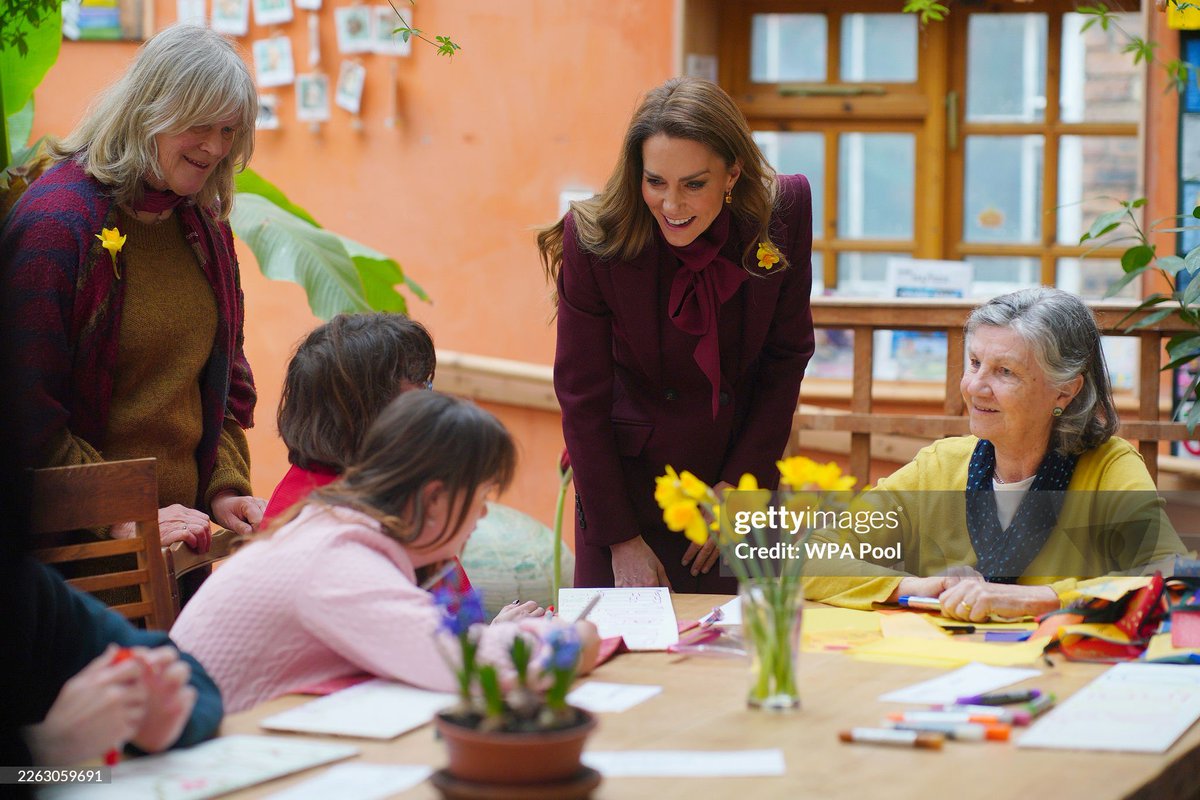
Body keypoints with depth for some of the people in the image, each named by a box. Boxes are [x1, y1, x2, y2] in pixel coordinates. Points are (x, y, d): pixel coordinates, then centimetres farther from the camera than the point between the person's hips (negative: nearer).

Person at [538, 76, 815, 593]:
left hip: (739, 477, 2)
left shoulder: (784, 215, -14)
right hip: (626, 481, -1)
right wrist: (620, 538, -11)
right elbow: (582, 399, -11)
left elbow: (786, 359, -1)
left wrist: (738, 486, -5)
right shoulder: (594, 240, -19)